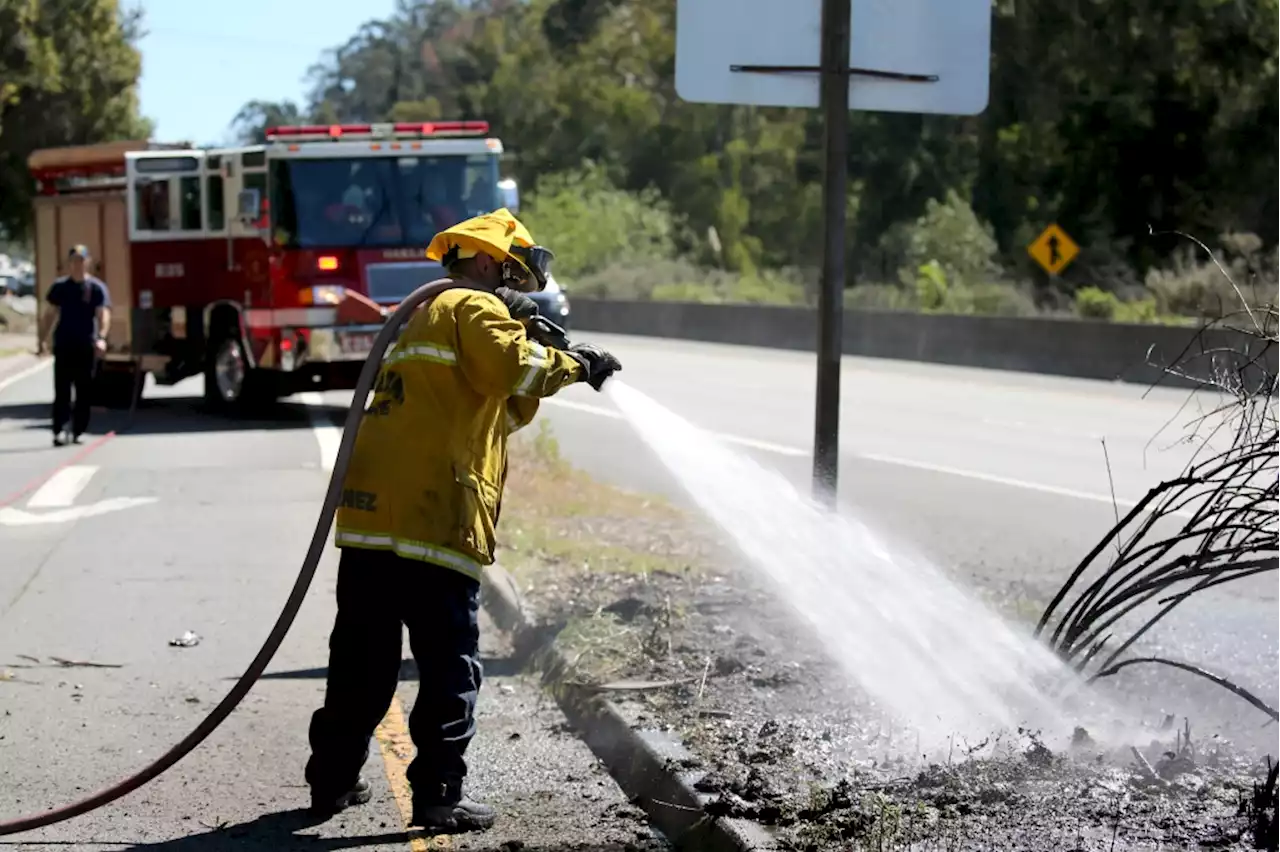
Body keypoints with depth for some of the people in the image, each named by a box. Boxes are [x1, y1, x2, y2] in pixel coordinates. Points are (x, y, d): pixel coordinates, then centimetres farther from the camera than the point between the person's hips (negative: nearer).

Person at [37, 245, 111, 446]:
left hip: (86, 346, -1)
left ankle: (78, 431, 12)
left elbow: (103, 314, -9)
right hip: (63, 344, 1)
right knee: (61, 390, -5)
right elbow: (50, 315, 12)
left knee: (84, 391, 4)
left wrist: (101, 337, -25)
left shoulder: (96, 288, 1)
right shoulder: (59, 286, 8)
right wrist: (43, 340, 2)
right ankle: (59, 431, -10)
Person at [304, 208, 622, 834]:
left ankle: (333, 778, 22)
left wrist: (548, 364, 16)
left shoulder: (425, 318, 30)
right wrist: (568, 363, -4)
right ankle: (438, 794, -1)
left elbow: (506, 411, 30)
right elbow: (512, 367, -21)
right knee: (451, 666, -2)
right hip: (431, 520, -9)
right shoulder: (471, 308, 0)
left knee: (362, 661, 16)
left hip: (367, 520, 9)